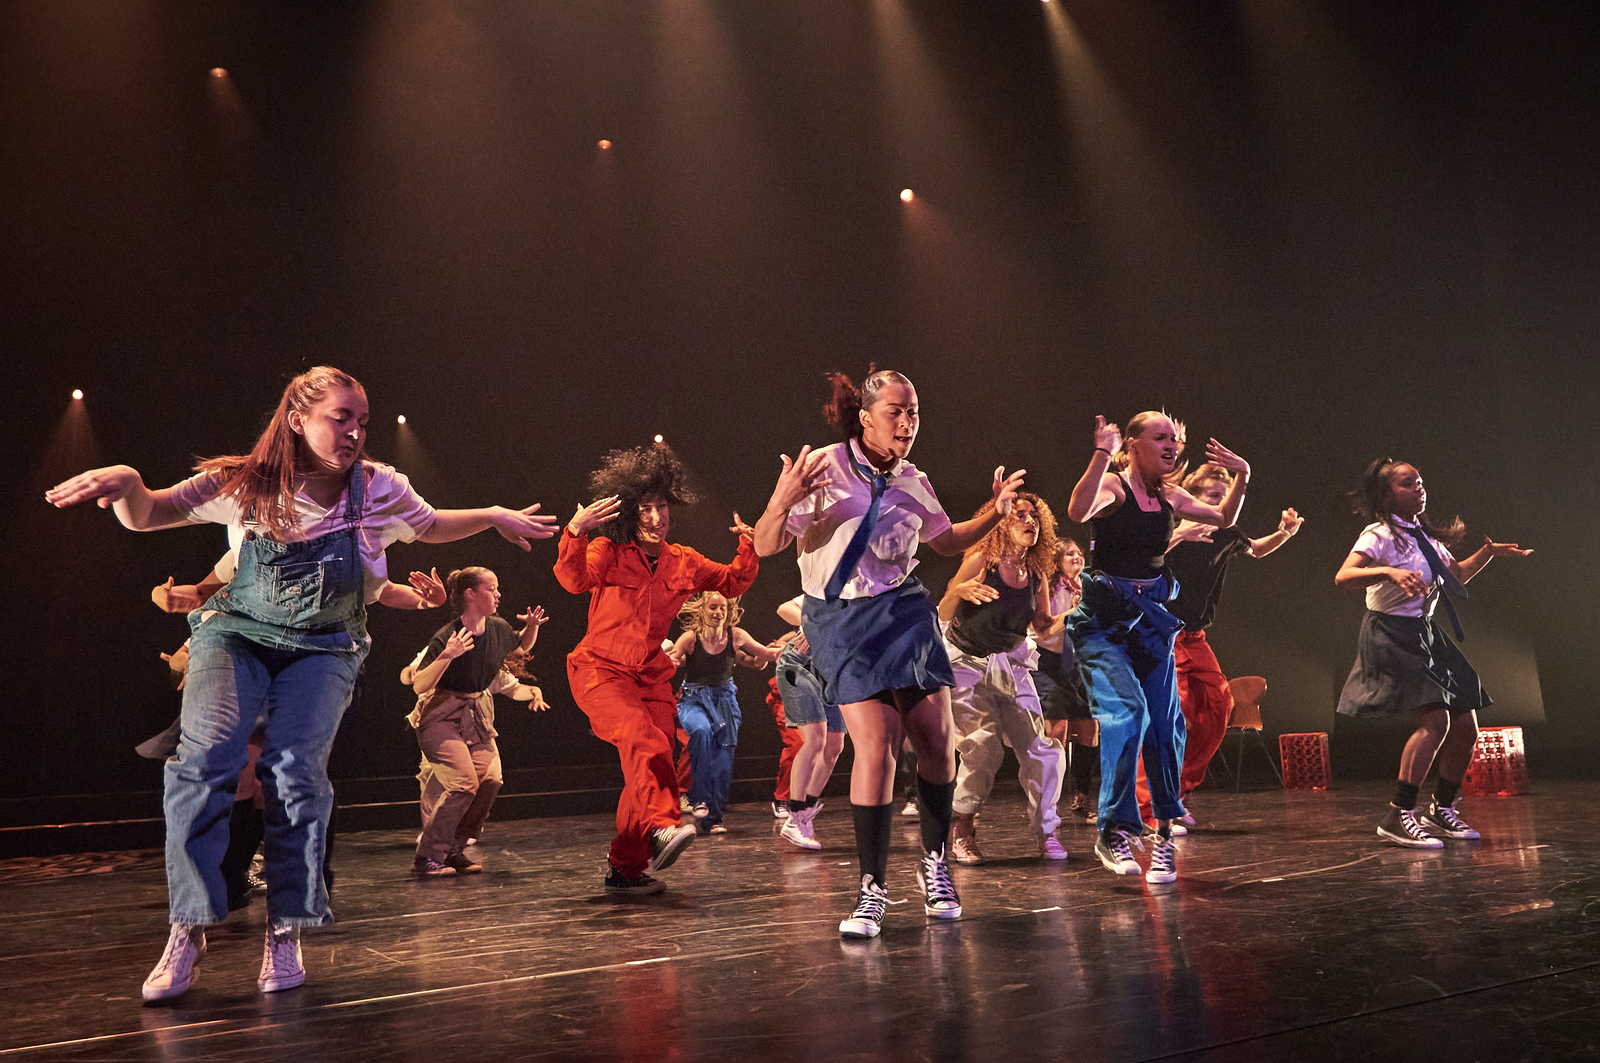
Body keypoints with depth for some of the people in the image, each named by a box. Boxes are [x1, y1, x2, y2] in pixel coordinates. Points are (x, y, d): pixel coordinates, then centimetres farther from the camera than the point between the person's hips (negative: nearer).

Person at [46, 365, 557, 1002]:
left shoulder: (380, 489, -8)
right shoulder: (245, 485, -12)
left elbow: (432, 527, 13)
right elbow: (144, 516, -10)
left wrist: (494, 515, 6)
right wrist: (128, 482, -32)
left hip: (323, 648, 0)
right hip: (237, 634, 0)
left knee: (296, 773, -18)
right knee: (204, 760, -21)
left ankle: (285, 932, -5)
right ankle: (188, 931, -11)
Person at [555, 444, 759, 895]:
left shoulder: (682, 562, 9)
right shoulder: (608, 551, -4)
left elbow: (733, 583, 19)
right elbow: (575, 579, -24)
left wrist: (750, 546, 1)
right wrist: (575, 533, -41)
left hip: (652, 677, 5)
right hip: (600, 670, -5)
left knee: (648, 764, -2)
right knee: (642, 737, -32)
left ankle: (626, 867, 9)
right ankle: (661, 826, -45)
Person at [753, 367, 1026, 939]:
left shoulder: (913, 482, 6)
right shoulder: (823, 468, -10)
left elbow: (946, 541, 23)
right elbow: (765, 547, -11)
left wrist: (995, 513, 8)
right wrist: (781, 503, -32)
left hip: (903, 609, 5)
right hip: (842, 618, -5)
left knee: (938, 741, 1)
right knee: (876, 744, -16)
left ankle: (934, 864, 24)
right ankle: (872, 887, 0)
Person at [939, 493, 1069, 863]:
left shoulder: (1037, 573, 1)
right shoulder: (981, 561, -13)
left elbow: (1044, 627, 8)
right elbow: (942, 615, -13)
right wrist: (958, 592, -33)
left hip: (1010, 666, 5)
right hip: (965, 662, -4)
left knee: (1041, 747, -7)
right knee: (983, 746, -19)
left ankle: (1044, 830, 12)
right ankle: (962, 830, 1)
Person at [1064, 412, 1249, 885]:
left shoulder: (1169, 496, 11)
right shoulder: (1113, 484, -9)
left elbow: (1223, 519, 27)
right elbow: (1078, 512, -32)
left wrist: (1241, 477, 14)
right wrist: (1102, 452, -34)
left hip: (1151, 620, 6)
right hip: (1104, 620, -6)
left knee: (1165, 724, 2)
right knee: (1127, 710, -23)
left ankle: (1164, 832, 18)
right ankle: (1114, 829, -13)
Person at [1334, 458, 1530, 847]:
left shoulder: (1425, 535, 14)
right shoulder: (1379, 535, -12)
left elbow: (1457, 575, 30)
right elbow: (1343, 576, -29)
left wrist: (1489, 551, 16)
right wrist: (1389, 572, -43)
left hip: (1426, 636, 9)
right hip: (1391, 635, -9)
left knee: (1466, 726, 8)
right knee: (1435, 720, -23)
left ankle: (1441, 810, 25)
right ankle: (1398, 816, -19)